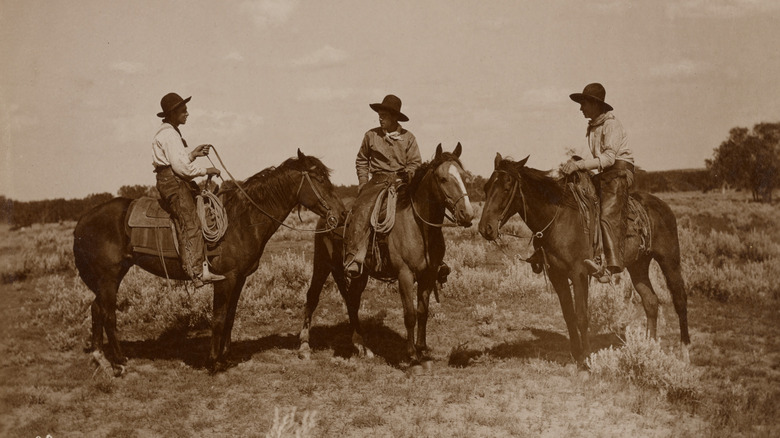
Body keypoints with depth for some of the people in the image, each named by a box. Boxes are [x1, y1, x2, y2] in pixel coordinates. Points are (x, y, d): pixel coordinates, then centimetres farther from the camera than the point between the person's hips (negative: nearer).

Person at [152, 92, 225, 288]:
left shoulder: (172, 132, 19)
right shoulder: (169, 134, -13)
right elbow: (180, 166, -19)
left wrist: (193, 153, 12)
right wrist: (206, 170, -11)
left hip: (178, 182, 11)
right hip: (171, 182, -11)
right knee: (190, 223, -17)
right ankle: (197, 271, -23)